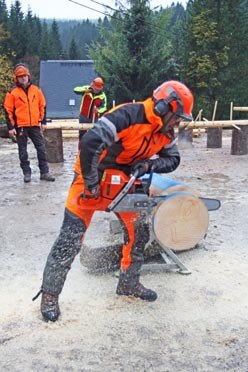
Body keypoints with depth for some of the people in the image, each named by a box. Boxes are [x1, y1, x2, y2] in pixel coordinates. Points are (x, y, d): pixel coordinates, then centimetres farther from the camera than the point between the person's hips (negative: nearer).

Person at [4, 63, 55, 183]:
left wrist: (43, 122, 9)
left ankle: (44, 172, 8)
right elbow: (8, 110, -2)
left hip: (35, 125, 3)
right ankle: (26, 173, 14)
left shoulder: (36, 90, 6)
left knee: (41, 148, 2)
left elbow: (42, 106, 13)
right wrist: (10, 127, -7)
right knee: (23, 151, 4)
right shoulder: (13, 92, -3)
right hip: (21, 126, -2)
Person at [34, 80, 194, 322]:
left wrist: (148, 164, -17)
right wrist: (90, 185, -32)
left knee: (139, 230, 6)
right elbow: (89, 143, -40)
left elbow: (172, 159, 5)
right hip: (93, 177, -7)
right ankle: (49, 295, 10)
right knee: (71, 238, -5)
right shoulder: (128, 115, -32)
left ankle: (129, 284, 24)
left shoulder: (165, 131, -5)